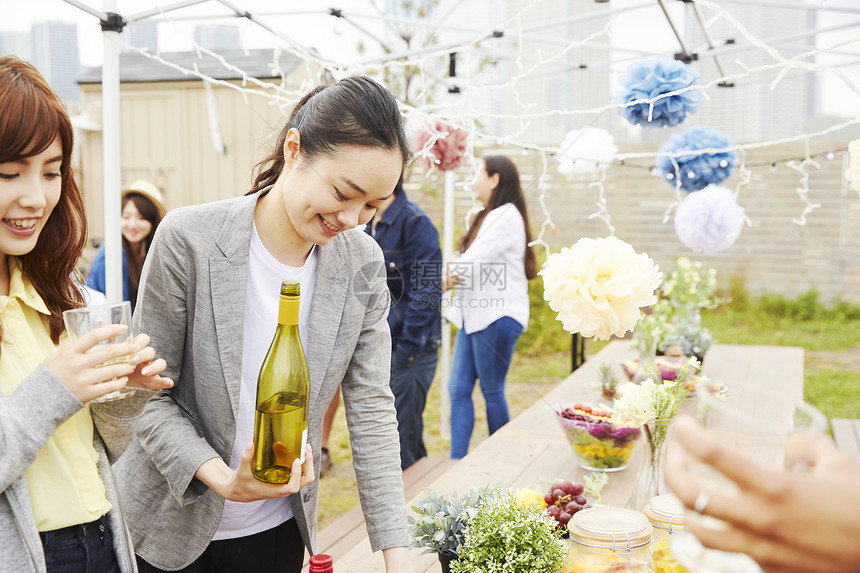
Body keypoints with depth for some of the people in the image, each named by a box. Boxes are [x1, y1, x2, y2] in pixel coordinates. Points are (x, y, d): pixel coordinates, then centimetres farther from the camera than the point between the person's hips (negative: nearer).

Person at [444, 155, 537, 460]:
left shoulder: (507, 216, -12)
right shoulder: (486, 217, 20)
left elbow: (475, 261, -18)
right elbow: (466, 261, 13)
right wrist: (450, 274, -7)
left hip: (497, 317, -9)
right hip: (474, 315, 10)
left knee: (492, 391, 1)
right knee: (458, 389, 5)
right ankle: (457, 460, 9)